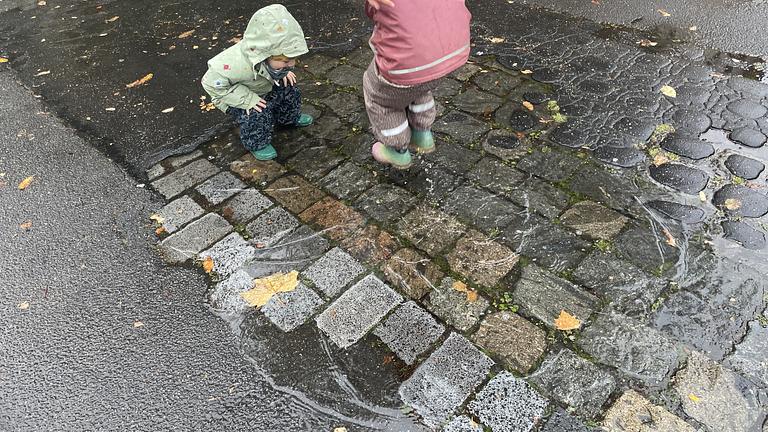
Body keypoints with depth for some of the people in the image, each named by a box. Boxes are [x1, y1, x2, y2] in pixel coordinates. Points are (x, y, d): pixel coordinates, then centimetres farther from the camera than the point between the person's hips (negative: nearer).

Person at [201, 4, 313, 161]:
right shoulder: (238, 64, -47)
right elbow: (211, 83, -38)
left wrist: (283, 72, -17)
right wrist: (247, 99, -39)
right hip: (237, 96, -6)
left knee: (290, 89, 0)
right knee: (257, 114, -28)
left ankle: (289, 118, 30)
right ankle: (257, 144, 0)